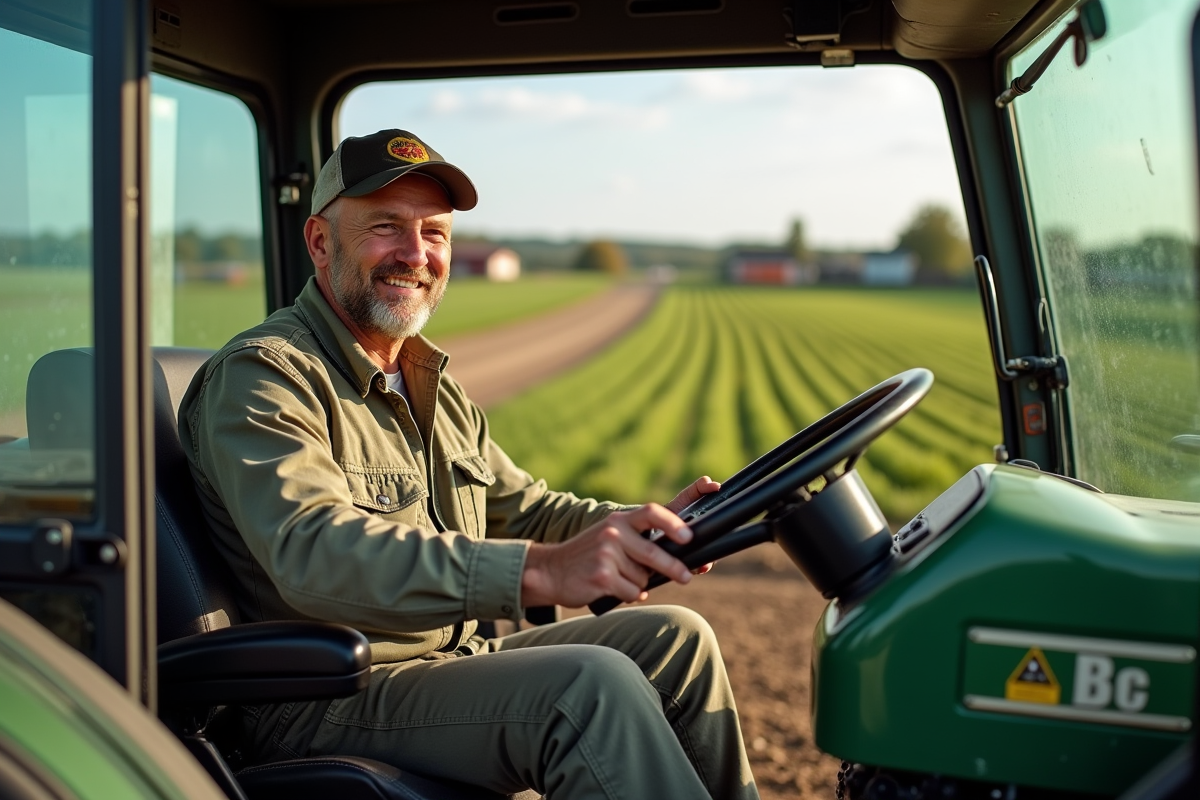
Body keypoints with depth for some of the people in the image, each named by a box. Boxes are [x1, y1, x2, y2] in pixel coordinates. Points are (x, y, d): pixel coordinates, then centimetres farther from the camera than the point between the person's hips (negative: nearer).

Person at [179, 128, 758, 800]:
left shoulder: (432, 385, 15)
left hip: (451, 662, 9)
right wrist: (542, 571, -44)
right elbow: (314, 554, -32)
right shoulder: (259, 378, -15)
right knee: (591, 686, -28)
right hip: (325, 711, -9)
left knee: (673, 639, 6)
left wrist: (644, 526, -3)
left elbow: (519, 508, 19)